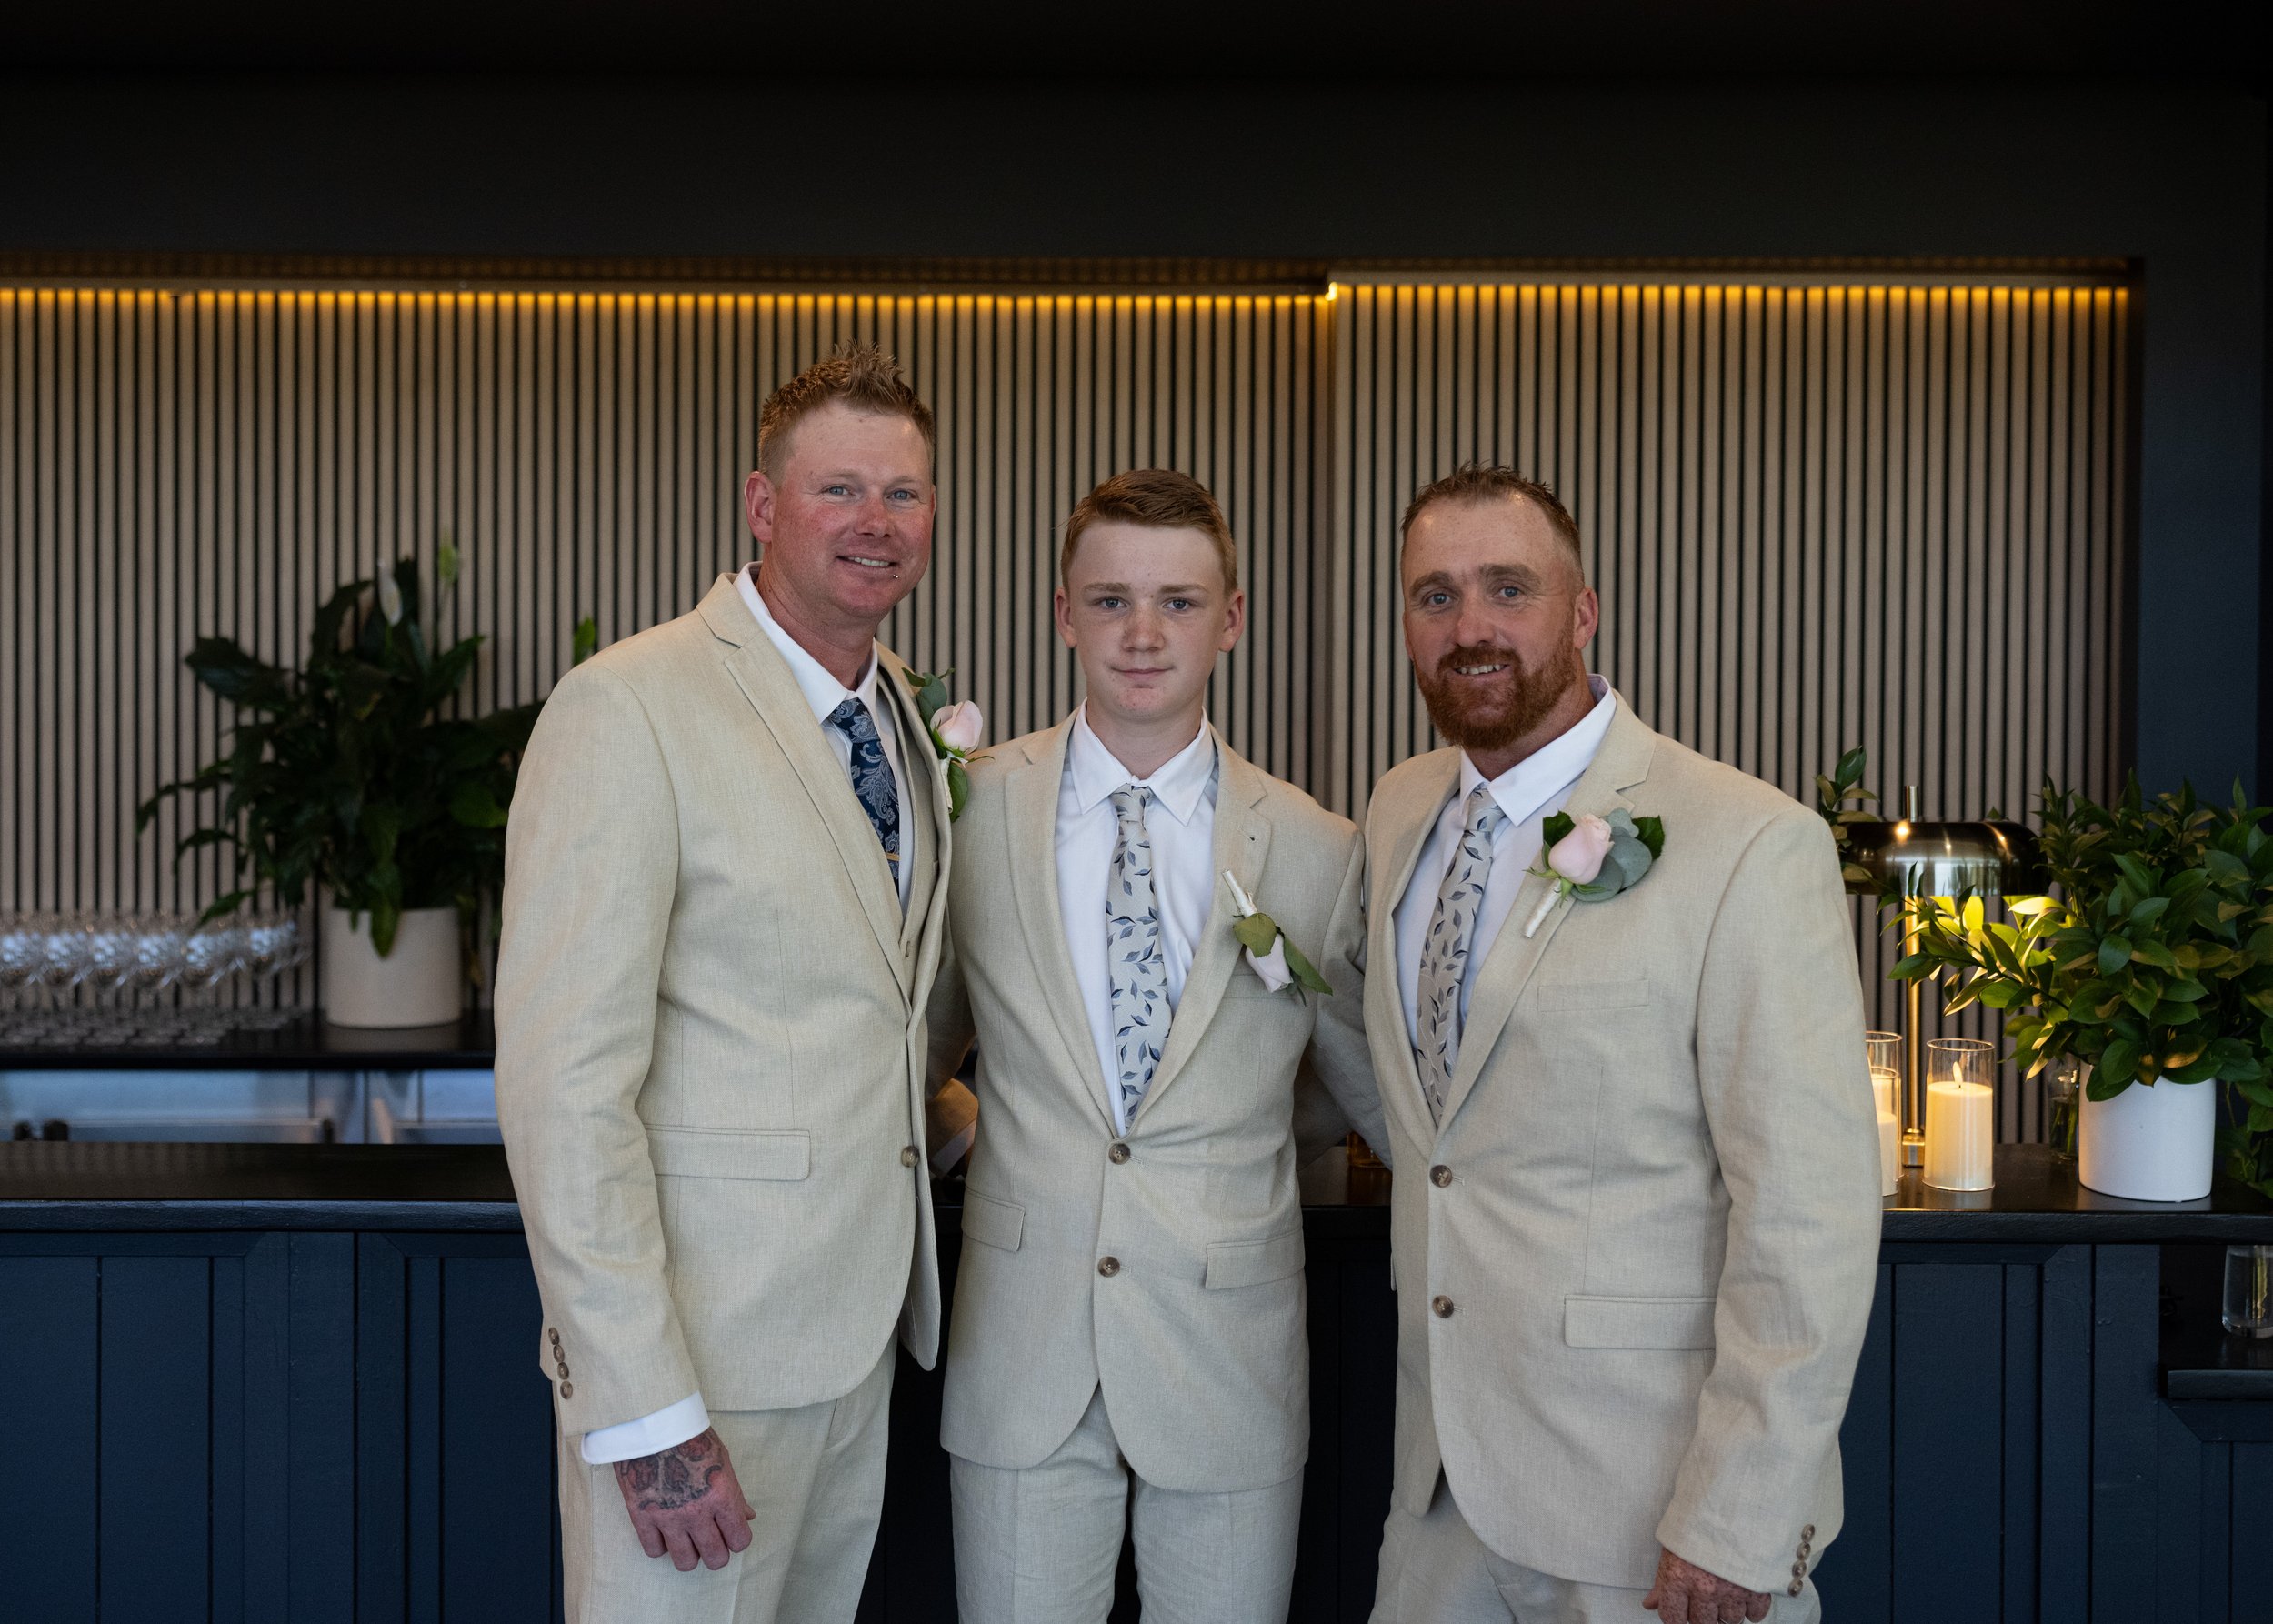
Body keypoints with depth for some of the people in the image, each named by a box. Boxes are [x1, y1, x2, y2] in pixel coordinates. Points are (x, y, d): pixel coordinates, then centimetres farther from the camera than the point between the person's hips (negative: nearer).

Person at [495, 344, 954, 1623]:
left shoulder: (902, 711, 11)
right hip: (699, 1344, -7)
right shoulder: (629, 709, -14)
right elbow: (565, 1081, -19)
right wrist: (644, 1411, -21)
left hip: (861, 1325, 7)